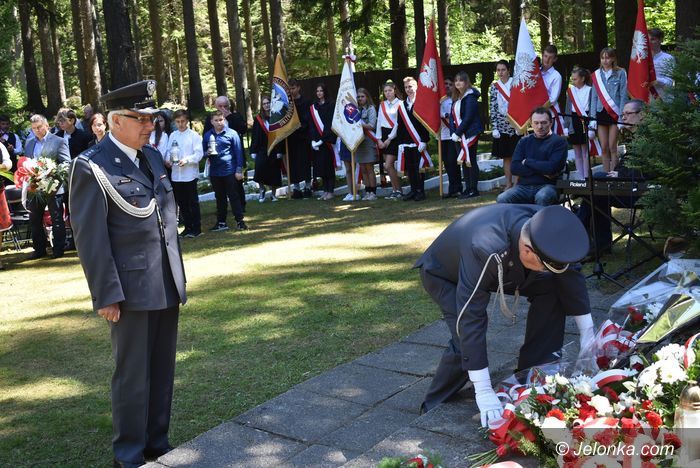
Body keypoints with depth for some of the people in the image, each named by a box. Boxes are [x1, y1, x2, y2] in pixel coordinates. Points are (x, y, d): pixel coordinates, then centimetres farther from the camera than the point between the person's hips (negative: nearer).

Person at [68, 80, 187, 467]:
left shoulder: (152, 156, 11)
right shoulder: (92, 167, -11)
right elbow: (90, 237, -13)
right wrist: (106, 295, -15)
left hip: (166, 285, 7)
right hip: (131, 288, -7)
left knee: (162, 371, 15)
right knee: (132, 375, 5)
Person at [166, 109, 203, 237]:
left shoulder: (194, 135, -5)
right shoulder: (173, 135, 10)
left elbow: (199, 153, -10)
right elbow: (169, 151, 10)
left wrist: (187, 160, -23)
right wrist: (167, 160, -10)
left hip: (190, 174, -5)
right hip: (176, 175, 5)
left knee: (193, 203, 2)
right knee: (181, 203, 12)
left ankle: (196, 228, 9)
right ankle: (188, 227, 22)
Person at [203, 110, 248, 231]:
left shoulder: (231, 133, -5)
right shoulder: (207, 135, 6)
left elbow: (238, 152, -5)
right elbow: (203, 152, 15)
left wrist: (239, 170, -8)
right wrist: (207, 153, -9)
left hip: (229, 171, -4)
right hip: (214, 172, 4)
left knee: (234, 196, 0)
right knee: (219, 198, 13)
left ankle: (239, 221, 6)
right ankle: (221, 222, 21)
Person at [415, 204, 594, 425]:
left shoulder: (544, 229, -28)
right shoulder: (486, 251, -45)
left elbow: (570, 274, -12)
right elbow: (470, 319, -43)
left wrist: (588, 336, -12)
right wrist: (483, 392, -42)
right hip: (443, 274, -6)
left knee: (552, 287, -11)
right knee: (465, 340, -26)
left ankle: (536, 372, 3)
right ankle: (433, 409, -3)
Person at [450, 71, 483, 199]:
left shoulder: (470, 96, -10)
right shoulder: (456, 98, 15)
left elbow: (468, 117, -17)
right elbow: (453, 116, 13)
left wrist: (457, 133, -17)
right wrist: (453, 133, 0)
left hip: (469, 133, -8)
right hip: (460, 135, 8)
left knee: (470, 160, -4)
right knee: (464, 161, 10)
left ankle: (474, 189, 2)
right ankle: (468, 188, 17)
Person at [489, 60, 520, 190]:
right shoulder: (494, 87, 6)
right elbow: (492, 108, 4)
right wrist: (494, 128, -2)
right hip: (501, 126, 2)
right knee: (506, 157, 7)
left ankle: (516, 183, 4)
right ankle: (508, 183, 13)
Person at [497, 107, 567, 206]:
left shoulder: (559, 141, 3)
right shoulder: (524, 141, 15)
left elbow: (552, 168, -13)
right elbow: (515, 167, 2)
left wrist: (527, 162, -1)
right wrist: (541, 170, -9)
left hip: (547, 186, -3)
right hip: (524, 187, 3)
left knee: (542, 197, -38)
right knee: (502, 199, -25)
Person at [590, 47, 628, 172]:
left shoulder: (620, 73, 0)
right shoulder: (596, 75, 10)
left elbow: (623, 96, -3)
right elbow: (594, 97, 10)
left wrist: (622, 116, -12)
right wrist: (593, 118, 3)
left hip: (614, 113, -3)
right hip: (601, 113, 3)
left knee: (612, 147, -5)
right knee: (604, 148, 5)